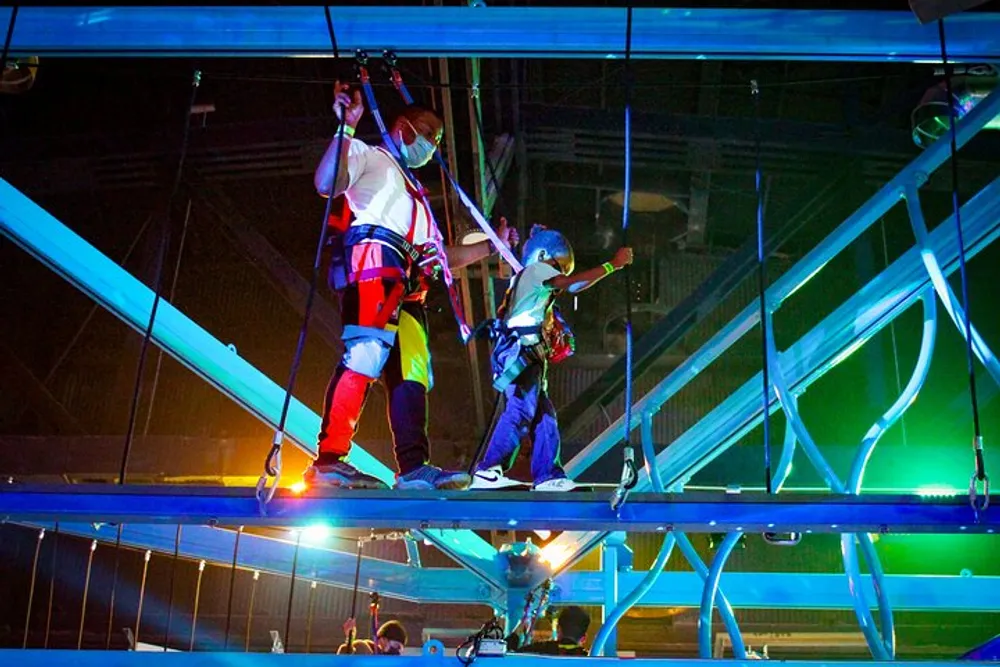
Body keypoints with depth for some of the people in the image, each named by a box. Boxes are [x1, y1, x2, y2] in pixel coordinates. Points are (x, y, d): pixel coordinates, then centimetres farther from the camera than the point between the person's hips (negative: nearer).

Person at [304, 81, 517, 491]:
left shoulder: (413, 193, 40)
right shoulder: (370, 157, 17)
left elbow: (444, 257, 36)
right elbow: (326, 184, -5)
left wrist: (493, 245, 35)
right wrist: (347, 128, -11)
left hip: (408, 285, 9)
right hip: (373, 258, -9)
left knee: (410, 373, -5)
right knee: (366, 354, -24)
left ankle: (413, 467, -12)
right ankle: (329, 458, -30)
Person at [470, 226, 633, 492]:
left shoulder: (522, 279, 31)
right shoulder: (536, 269, 3)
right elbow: (573, 284, -11)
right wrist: (613, 264, -8)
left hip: (527, 357, 11)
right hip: (520, 353, -11)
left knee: (544, 416, 7)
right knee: (520, 410, -21)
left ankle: (548, 476, 6)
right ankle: (488, 472, -28)